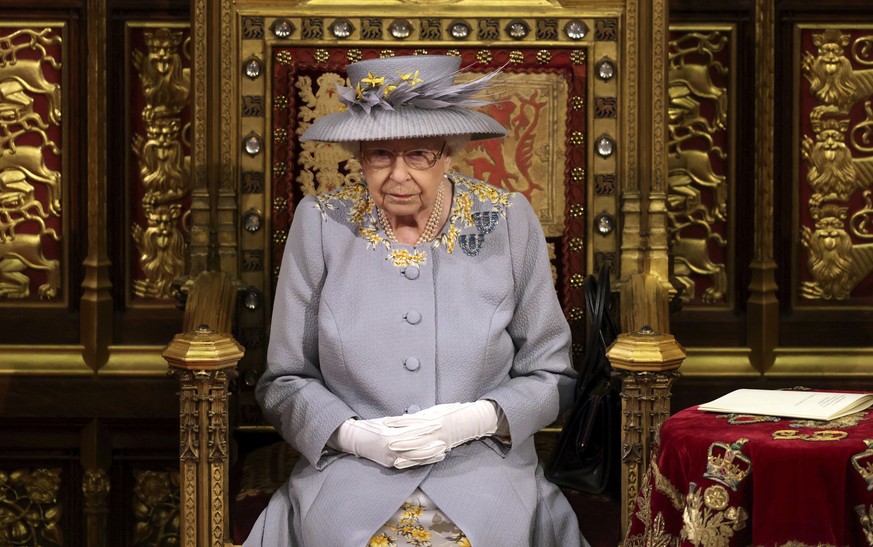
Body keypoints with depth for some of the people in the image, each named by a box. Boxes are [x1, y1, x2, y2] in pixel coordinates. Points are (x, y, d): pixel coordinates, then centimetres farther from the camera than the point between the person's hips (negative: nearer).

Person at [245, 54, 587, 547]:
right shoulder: (321, 224, 3)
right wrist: (354, 434, -10)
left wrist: (476, 420, -9)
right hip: (350, 471, 0)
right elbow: (284, 382, 8)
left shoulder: (509, 222, 3)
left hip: (484, 468, 0)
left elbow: (552, 375, 9)